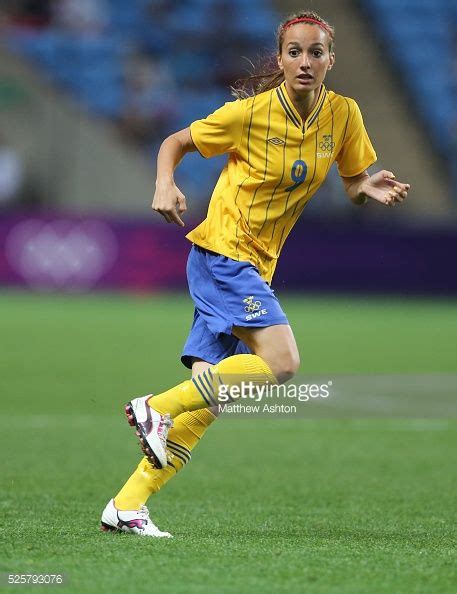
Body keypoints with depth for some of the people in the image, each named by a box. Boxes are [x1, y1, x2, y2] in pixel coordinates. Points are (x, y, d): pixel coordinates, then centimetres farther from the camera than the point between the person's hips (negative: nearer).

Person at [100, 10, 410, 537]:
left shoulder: (343, 114, 1)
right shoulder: (251, 112, -12)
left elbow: (354, 186, 10)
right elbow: (175, 142, 0)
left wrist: (371, 189, -13)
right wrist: (164, 185, -19)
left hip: (256, 266, 6)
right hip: (221, 251, -6)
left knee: (208, 397, 0)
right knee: (281, 361, -23)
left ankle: (126, 507, 3)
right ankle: (155, 407, -12)